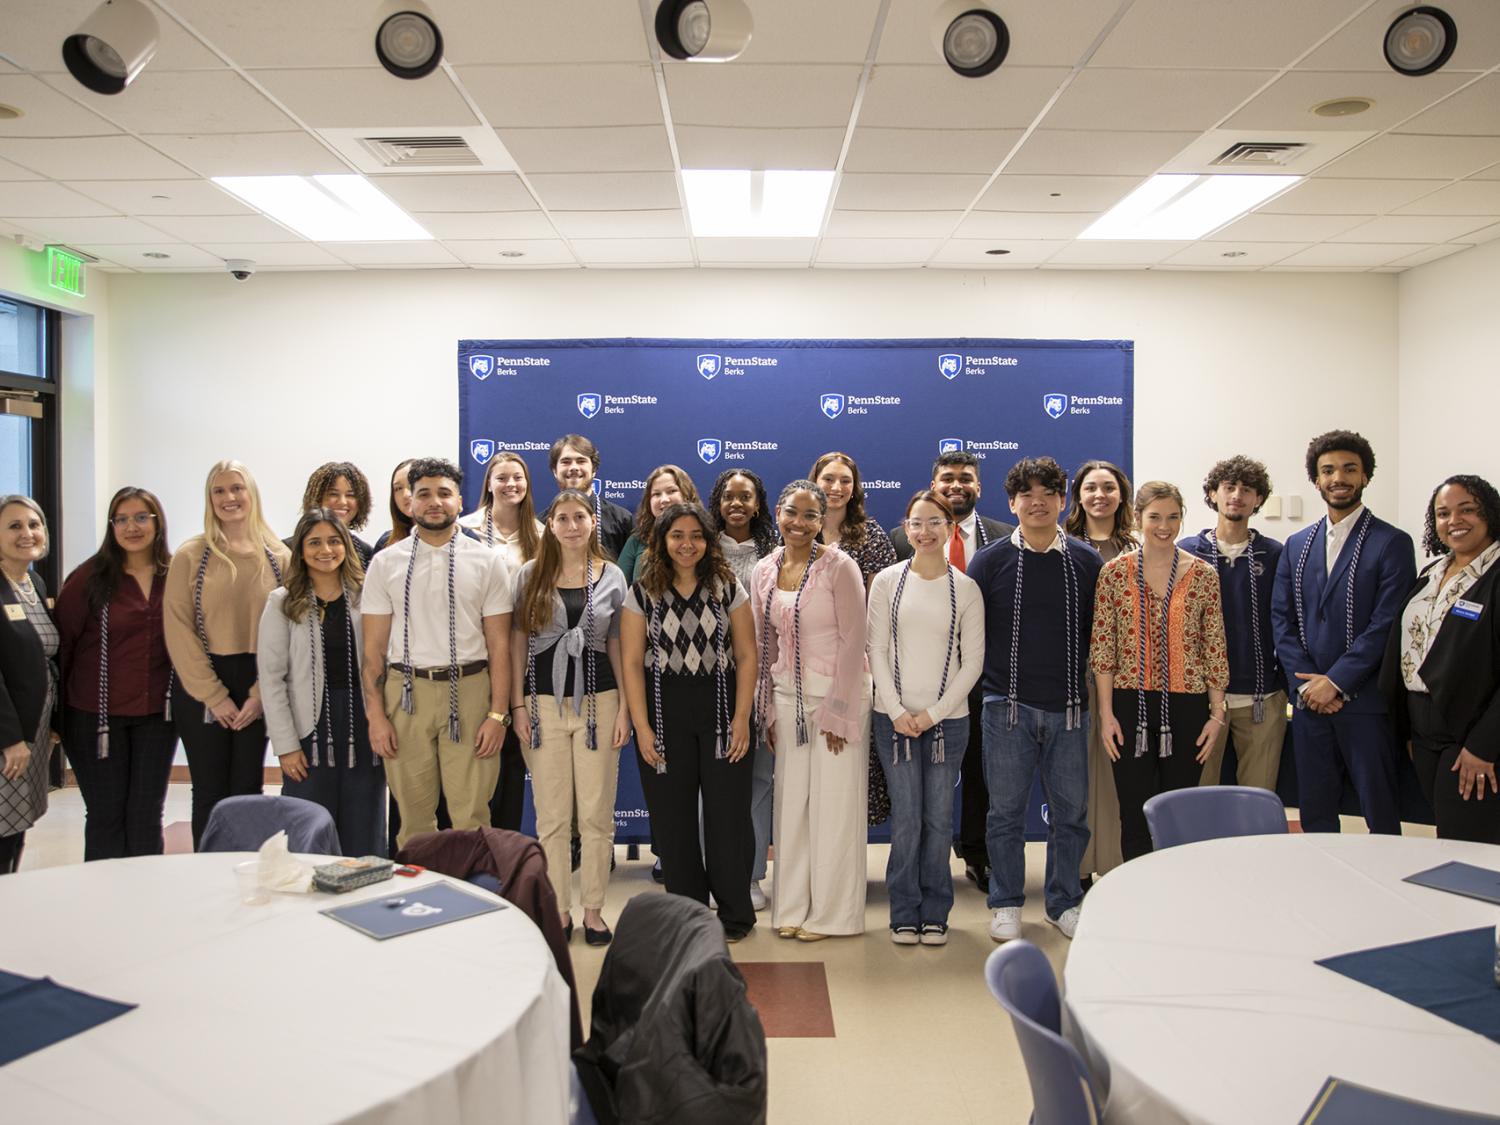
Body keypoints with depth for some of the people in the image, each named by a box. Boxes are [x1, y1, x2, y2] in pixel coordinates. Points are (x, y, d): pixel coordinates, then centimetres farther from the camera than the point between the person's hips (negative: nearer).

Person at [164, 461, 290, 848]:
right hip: (201, 688, -1)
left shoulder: (278, 556, 2)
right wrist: (215, 696, -10)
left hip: (257, 689, 1)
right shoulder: (190, 555, -2)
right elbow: (178, 629, -6)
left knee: (248, 791, 8)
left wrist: (260, 694, -8)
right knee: (210, 793, 5)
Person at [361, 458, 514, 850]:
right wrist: (376, 715, -1)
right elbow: (374, 646, 5)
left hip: (468, 690, -1)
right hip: (406, 691, 1)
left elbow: (499, 644, 1)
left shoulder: (487, 562, 3)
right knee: (413, 815, 9)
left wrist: (498, 714, -5)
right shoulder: (385, 563, 6)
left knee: (471, 815, 0)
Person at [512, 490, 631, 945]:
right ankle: (557, 909, 19)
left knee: (597, 814, 4)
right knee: (552, 816, 6)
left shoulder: (611, 576, 4)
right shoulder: (530, 576, 3)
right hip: (544, 700, 0)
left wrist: (625, 707, 1)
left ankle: (593, 910, 17)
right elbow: (518, 643, 4)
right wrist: (518, 706, -1)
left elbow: (618, 645, 6)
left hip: (598, 699, 0)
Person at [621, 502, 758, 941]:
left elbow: (746, 656, 2)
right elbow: (631, 662, 0)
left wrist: (741, 718, -6)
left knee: (728, 815, 0)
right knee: (673, 819, 5)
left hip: (720, 711, 0)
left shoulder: (728, 588, 3)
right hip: (664, 713, 0)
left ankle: (735, 915, 16)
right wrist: (642, 727, -7)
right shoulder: (642, 593, 3)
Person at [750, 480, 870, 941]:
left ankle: (830, 913, 16)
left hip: (837, 696, -5)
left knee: (834, 804, 3)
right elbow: (762, 644, 10)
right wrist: (765, 709, 8)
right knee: (791, 801, 9)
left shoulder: (839, 566, -11)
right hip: (786, 697, 5)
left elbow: (853, 640, -12)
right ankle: (792, 907, 22)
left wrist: (838, 711, -14)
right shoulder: (764, 570, 5)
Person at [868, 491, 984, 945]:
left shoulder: (966, 589, 2)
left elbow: (973, 661, 1)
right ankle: (905, 914, 16)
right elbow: (876, 650, 1)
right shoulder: (888, 581, 2)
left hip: (948, 719, 0)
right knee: (905, 819, 2)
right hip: (895, 717, 0)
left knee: (939, 819, 5)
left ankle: (934, 913, 20)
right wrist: (897, 711, -7)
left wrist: (933, 713, -6)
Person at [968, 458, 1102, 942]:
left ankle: (1064, 902, 24)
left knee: (1071, 810, 8)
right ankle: (1006, 904, 20)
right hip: (1008, 706, -1)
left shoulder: (1086, 561, 5)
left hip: (1068, 707, 2)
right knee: (1006, 810, 6)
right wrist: (980, 684, 1)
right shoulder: (990, 561, 0)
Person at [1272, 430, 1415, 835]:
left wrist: (1336, 682, -14)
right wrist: (1306, 682, -6)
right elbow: (1281, 618, 7)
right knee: (1314, 813, 11)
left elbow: (1387, 624, -10)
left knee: (1380, 816, 3)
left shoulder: (1391, 543, -3)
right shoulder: (1297, 546, 13)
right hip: (1309, 699, 5)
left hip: (1365, 700, -4)